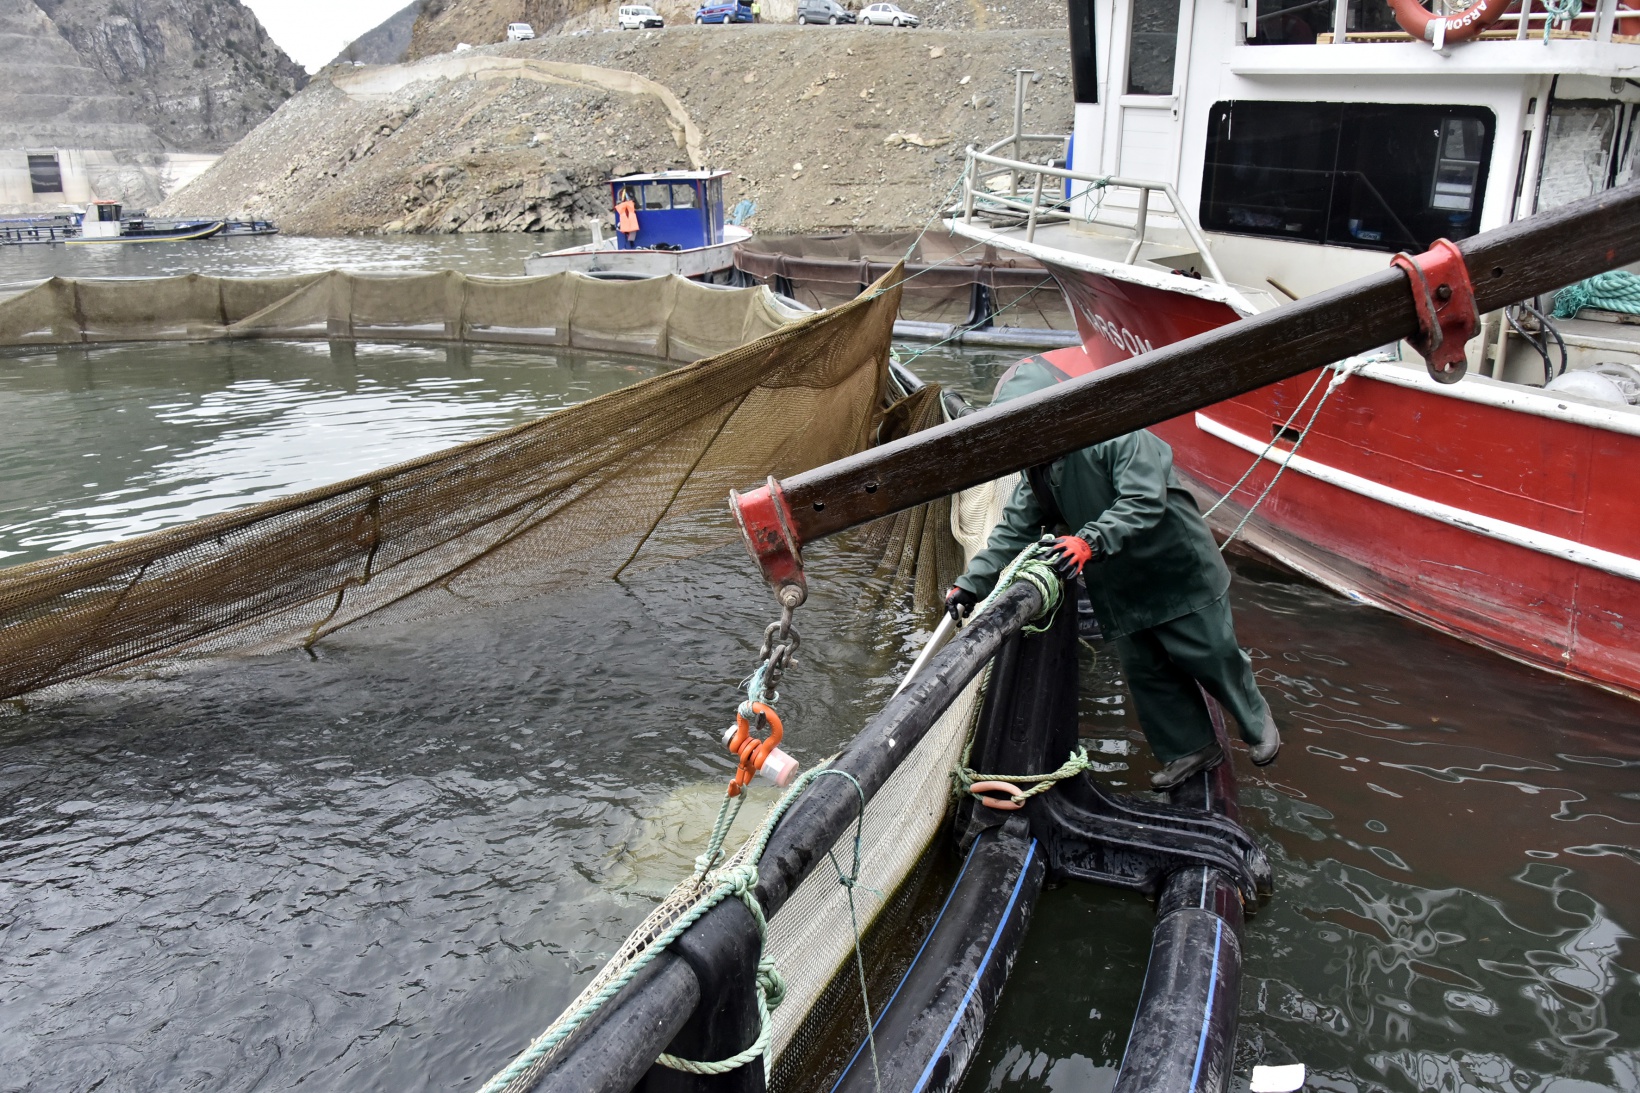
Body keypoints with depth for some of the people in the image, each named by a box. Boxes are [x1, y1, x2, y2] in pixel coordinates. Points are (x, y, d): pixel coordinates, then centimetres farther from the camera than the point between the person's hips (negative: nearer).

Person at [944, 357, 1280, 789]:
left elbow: (1145, 500, -32)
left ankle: (1257, 722, 32)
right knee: (1146, 672, 11)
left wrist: (1092, 541, -45)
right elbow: (1014, 531, 2)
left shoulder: (1115, 434, -23)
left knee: (1213, 656, 4)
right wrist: (972, 583, -9)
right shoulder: (1038, 469, 2)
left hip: (1179, 571, -7)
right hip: (1121, 588, 7)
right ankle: (1189, 749, 29)